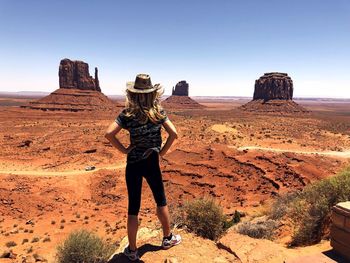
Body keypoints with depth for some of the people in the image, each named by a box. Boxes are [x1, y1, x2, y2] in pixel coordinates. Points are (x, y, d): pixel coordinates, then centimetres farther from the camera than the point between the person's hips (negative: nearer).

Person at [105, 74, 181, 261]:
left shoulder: (127, 113, -8)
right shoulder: (158, 112, -6)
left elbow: (109, 134, -18)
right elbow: (173, 133, -13)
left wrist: (124, 150, -6)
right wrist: (162, 151, -1)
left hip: (133, 164, 0)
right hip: (152, 163, 1)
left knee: (133, 207, 11)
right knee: (161, 201, 21)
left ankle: (132, 251, 24)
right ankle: (168, 238, 38)